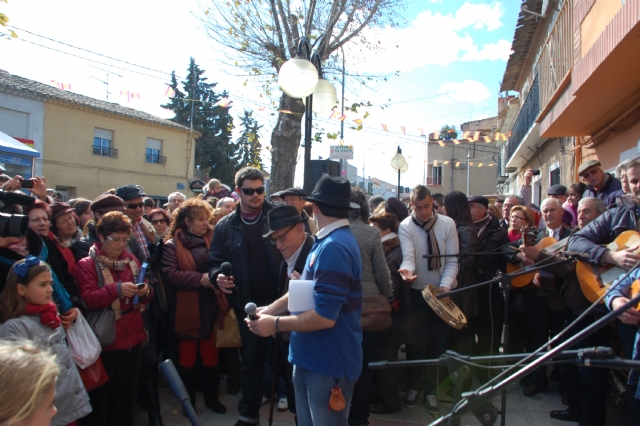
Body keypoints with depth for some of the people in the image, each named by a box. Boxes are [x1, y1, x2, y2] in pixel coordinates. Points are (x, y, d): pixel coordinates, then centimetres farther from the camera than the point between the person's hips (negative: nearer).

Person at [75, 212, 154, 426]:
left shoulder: (132, 261, 8)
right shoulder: (87, 265, -8)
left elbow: (143, 297, 14)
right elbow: (87, 300, -18)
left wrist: (145, 292, -9)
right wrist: (116, 289, -29)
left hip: (132, 336, 5)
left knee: (127, 392, 17)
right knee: (100, 394, 6)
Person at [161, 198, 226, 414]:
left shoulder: (211, 239, 6)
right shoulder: (173, 245, -6)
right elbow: (170, 275, -16)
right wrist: (200, 278, -23)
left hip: (210, 308, 3)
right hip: (187, 311, -3)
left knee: (210, 355, 12)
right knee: (188, 357, 12)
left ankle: (212, 397, 28)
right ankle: (188, 401, 28)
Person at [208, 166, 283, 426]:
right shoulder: (225, 226, 5)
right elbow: (214, 261, 9)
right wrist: (217, 276, -13)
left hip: (281, 300, -2)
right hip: (248, 305, 2)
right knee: (251, 360, 15)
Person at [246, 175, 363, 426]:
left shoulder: (333, 247, -25)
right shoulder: (327, 241, 9)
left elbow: (325, 317, -28)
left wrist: (276, 324, -17)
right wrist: (270, 309, 3)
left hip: (329, 363, -9)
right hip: (313, 357, 9)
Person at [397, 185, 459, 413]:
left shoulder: (447, 224, -6)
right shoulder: (405, 227, -10)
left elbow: (452, 260, -7)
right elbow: (408, 256, -25)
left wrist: (445, 285, -21)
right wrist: (407, 270, -47)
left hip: (444, 291, 1)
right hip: (418, 292, -1)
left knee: (439, 342, 8)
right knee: (417, 341, 5)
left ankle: (431, 390, 25)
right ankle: (414, 386, 26)